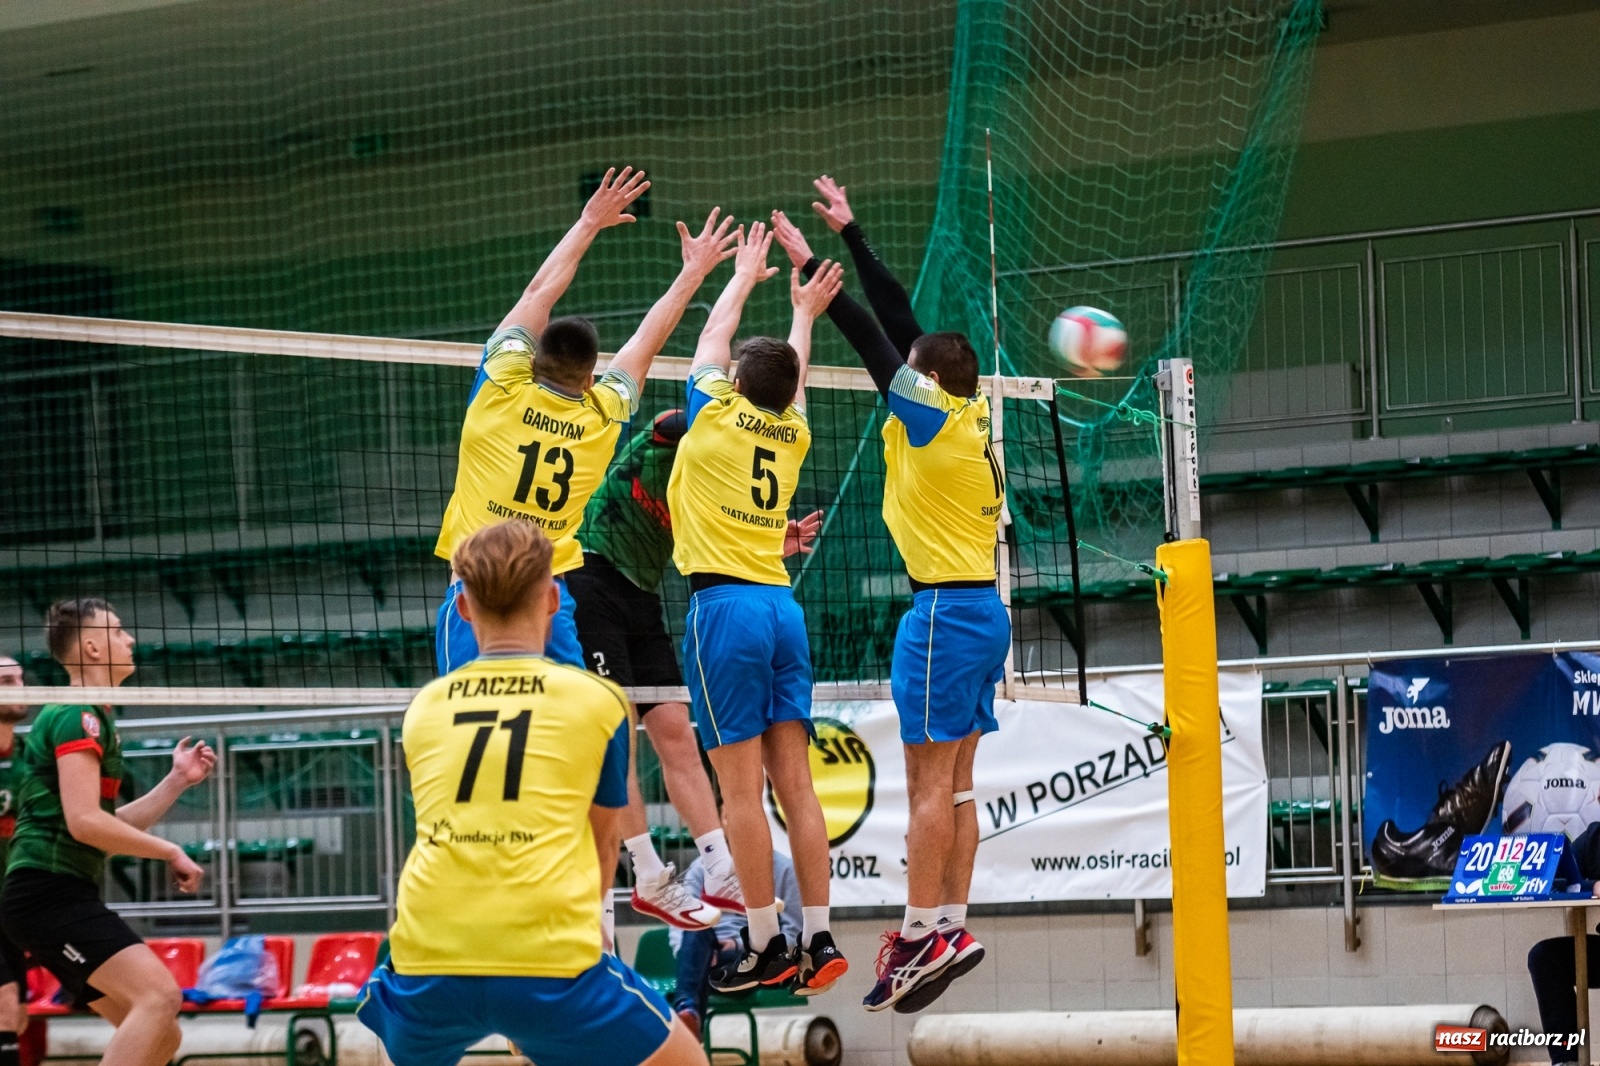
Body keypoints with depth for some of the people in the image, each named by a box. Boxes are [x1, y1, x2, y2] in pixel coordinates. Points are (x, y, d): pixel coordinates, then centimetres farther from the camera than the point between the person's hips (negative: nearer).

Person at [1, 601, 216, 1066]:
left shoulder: (95, 719, 22)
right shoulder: (77, 716, -9)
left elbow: (109, 831, 24)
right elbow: (84, 821, -18)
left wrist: (178, 780, 17)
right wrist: (171, 852, -9)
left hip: (69, 899, 10)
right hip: (49, 891, -10)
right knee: (159, 994, -26)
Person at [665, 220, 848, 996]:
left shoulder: (716, 417, -2)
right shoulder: (791, 434, 11)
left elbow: (711, 341, 17)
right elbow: (793, 373, 33)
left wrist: (744, 277, 32)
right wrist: (804, 312, 49)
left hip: (725, 605, -6)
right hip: (782, 608, 6)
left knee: (741, 788, -6)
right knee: (795, 785, 4)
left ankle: (765, 945, -8)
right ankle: (817, 938, 0)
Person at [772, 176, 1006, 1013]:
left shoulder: (934, 414, -9)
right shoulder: (970, 414, 11)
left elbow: (873, 338, -8)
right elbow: (899, 321, 18)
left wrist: (809, 265, 0)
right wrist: (851, 235, 24)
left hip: (946, 611, -9)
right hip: (981, 607, 9)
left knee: (930, 780, -9)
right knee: (953, 782, 9)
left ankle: (921, 936, -10)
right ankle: (949, 928, 9)